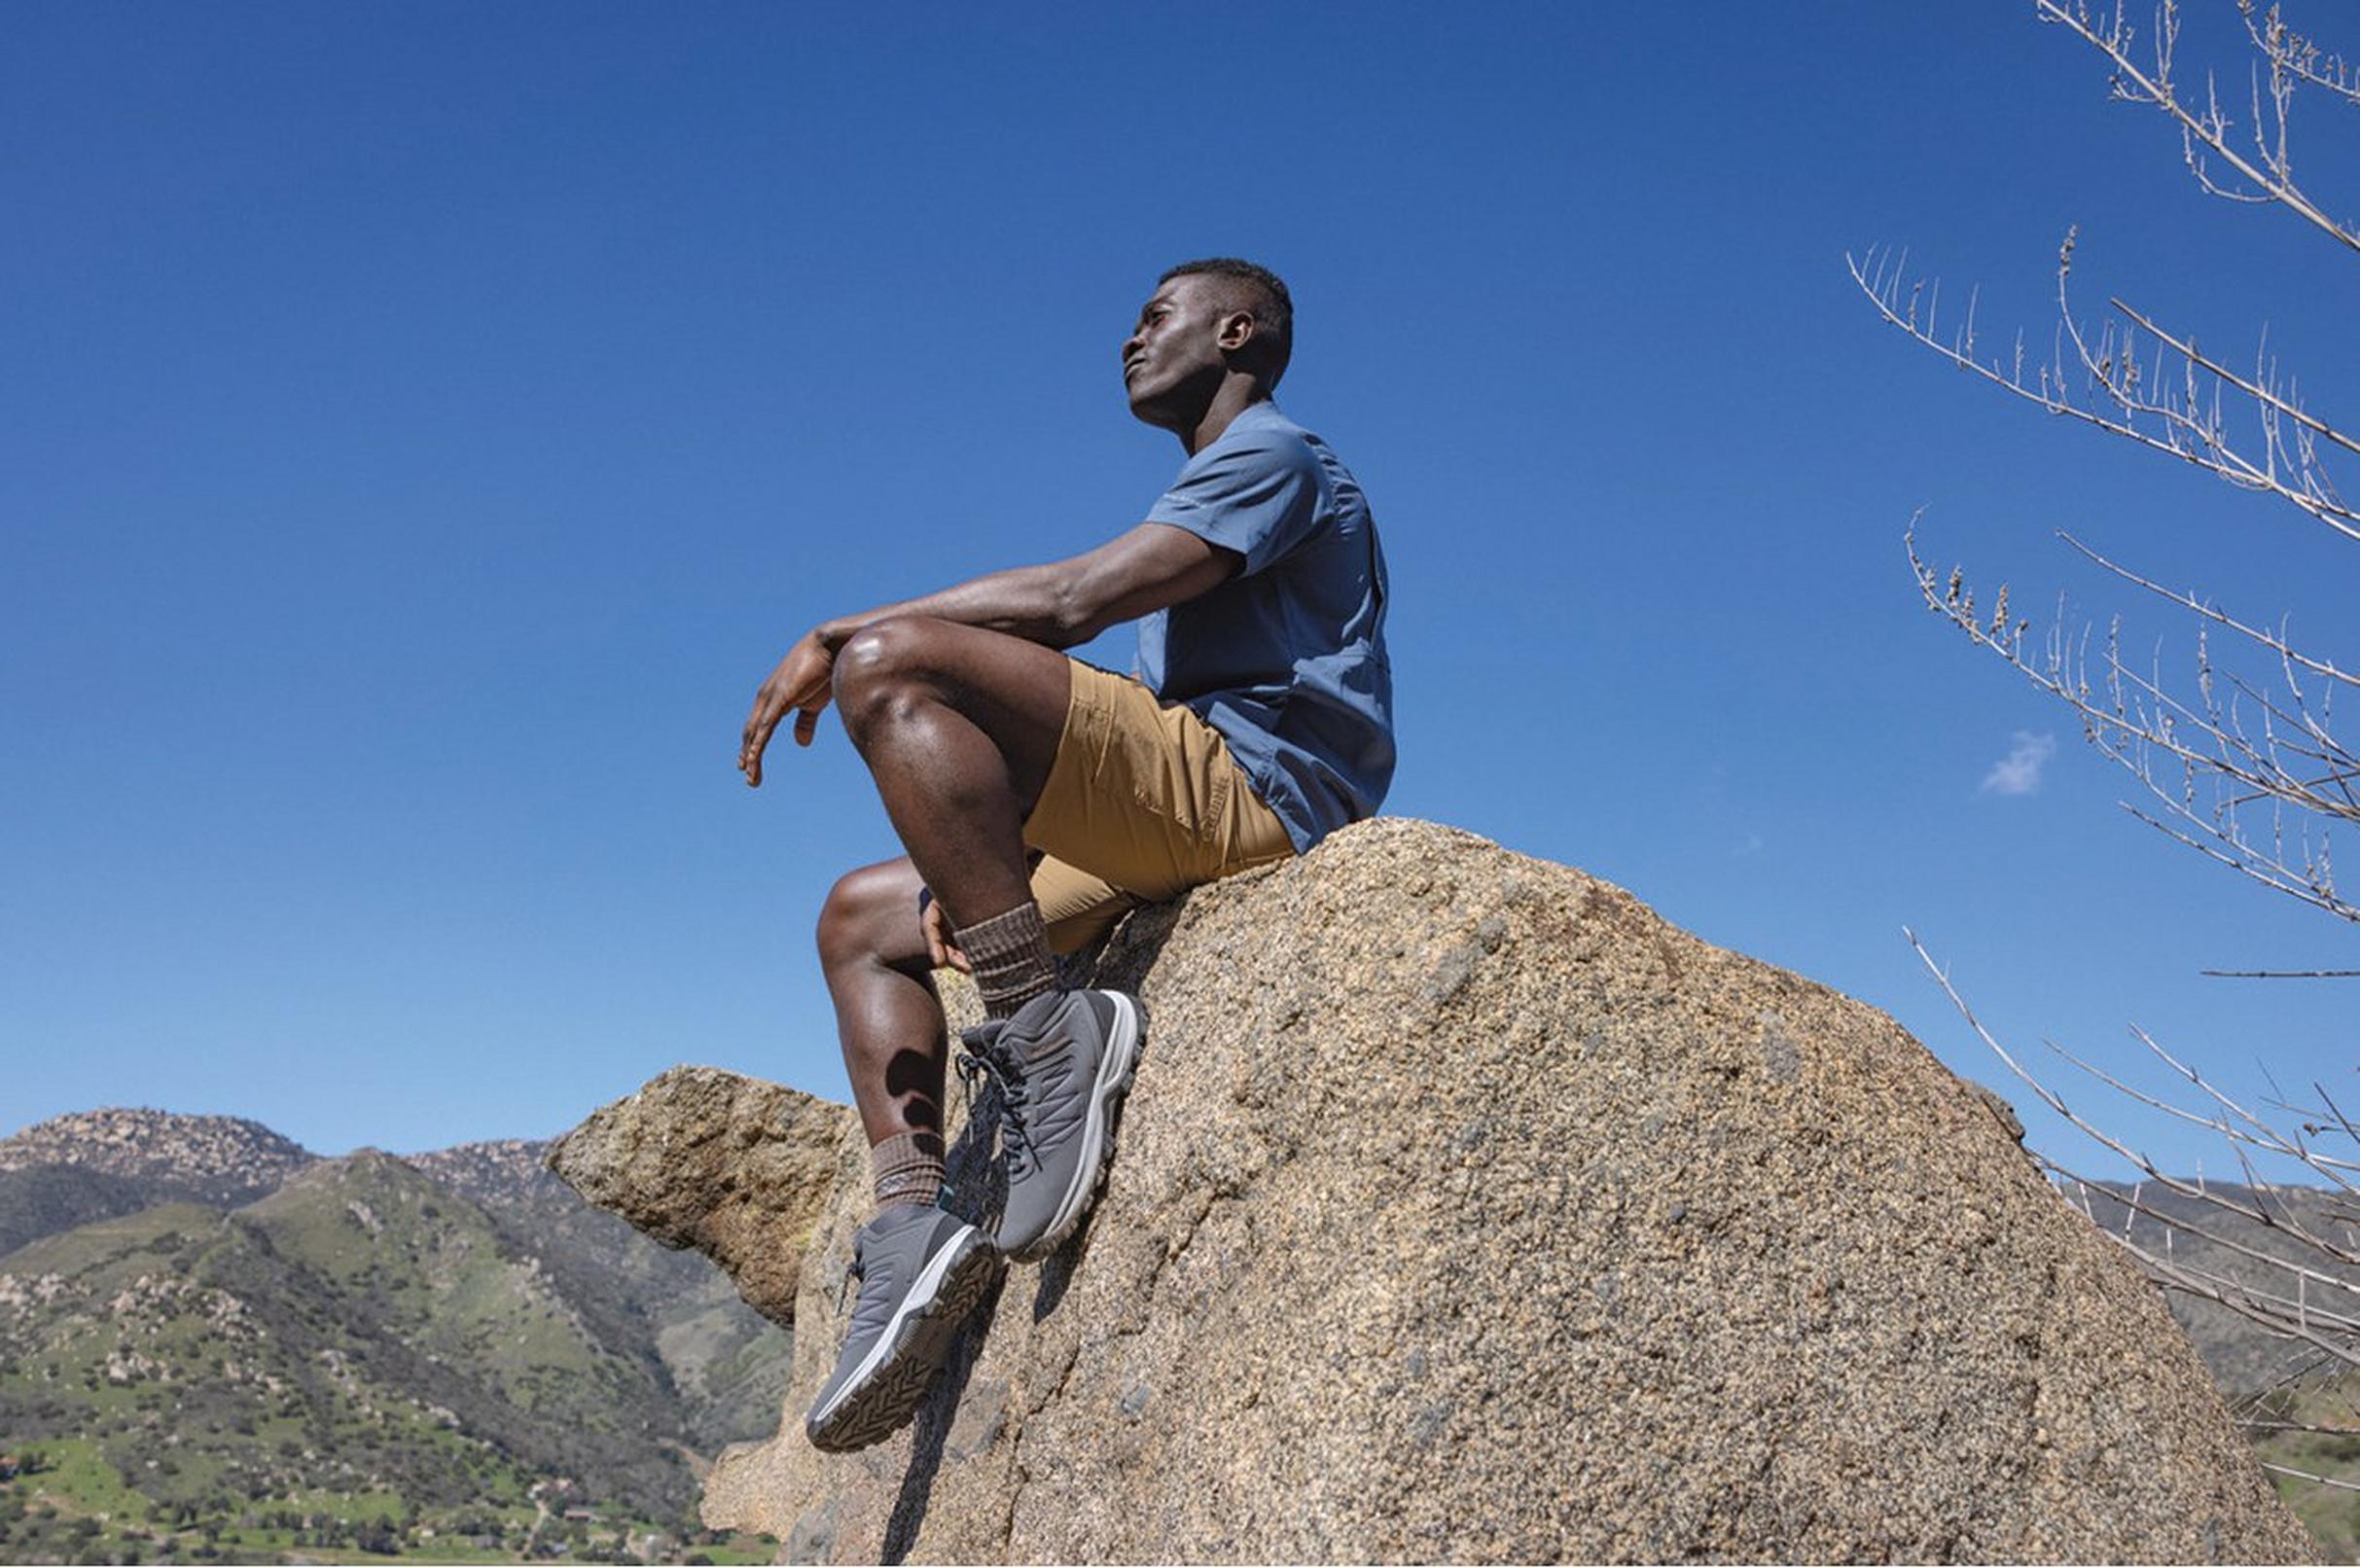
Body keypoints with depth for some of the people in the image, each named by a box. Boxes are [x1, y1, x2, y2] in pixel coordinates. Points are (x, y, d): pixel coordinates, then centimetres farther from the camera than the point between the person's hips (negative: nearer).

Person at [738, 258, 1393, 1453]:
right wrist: (983, 854, 12)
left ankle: (1042, 1032, -26)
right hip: (1174, 839, 10)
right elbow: (1122, 731, 26)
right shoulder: (1208, 501, 33)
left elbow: (1072, 602, -13)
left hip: (1258, 791, -10)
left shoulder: (1275, 454, 2)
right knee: (863, 918, 11)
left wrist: (842, 633, -9)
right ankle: (911, 1219, -8)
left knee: (891, 668, -24)